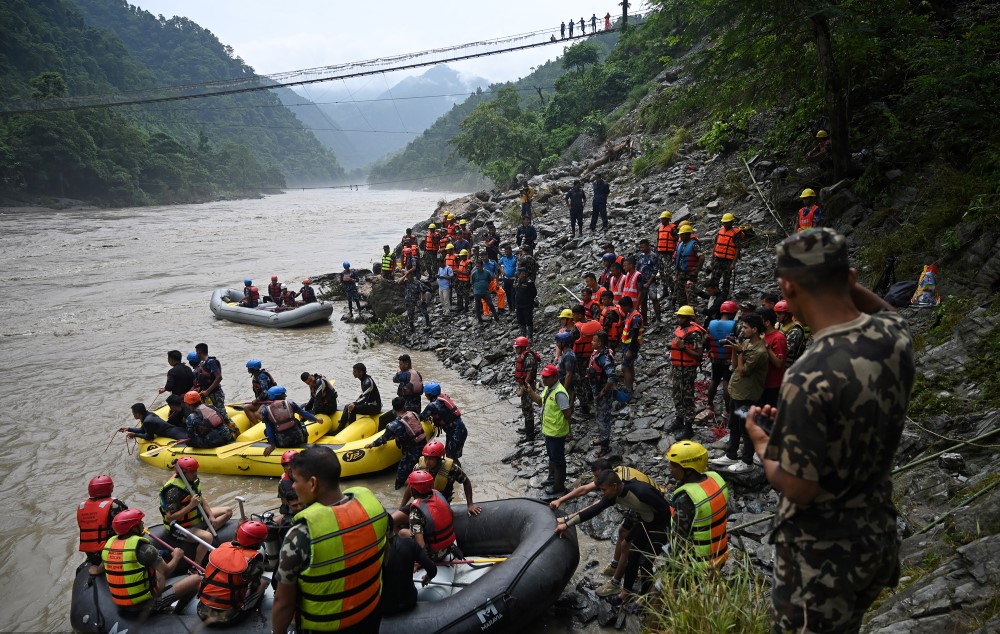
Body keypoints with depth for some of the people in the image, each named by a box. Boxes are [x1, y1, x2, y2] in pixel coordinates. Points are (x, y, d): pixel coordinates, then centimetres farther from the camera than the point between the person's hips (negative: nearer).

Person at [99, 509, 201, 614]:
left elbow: (99, 570, 16)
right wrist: (177, 557, 10)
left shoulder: (109, 544, -1)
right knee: (196, 579, -3)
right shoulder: (143, 548, -20)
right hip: (146, 604, -8)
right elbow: (166, 571, -10)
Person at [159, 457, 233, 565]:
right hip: (183, 527, -9)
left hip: (197, 517, 9)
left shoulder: (193, 480, -2)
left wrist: (211, 516, -3)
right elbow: (170, 518, -29)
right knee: (207, 537, -34)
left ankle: (206, 531, -11)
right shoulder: (174, 490, -27)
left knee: (228, 511, 7)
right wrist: (191, 505, -34)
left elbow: (201, 499, 10)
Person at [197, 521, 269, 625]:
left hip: (203, 610, 4)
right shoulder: (254, 558, -17)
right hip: (227, 616, -4)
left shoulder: (223, 546, -1)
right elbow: (254, 586, -7)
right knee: (263, 582, 10)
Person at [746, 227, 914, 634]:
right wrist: (846, 284, 2)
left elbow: (798, 488, -25)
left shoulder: (810, 378, -34)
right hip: (877, 536, 7)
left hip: (822, 555, -7)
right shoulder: (895, 335, -10)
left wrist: (761, 441, -8)